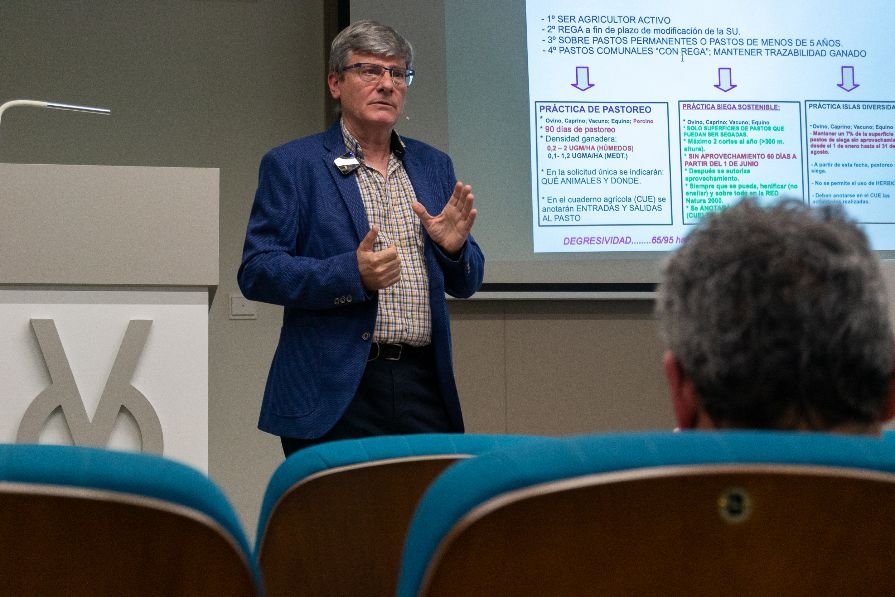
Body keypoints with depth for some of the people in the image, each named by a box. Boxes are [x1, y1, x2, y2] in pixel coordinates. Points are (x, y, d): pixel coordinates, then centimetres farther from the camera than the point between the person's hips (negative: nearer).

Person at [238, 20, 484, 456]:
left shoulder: (433, 166, 16)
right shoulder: (291, 165, 2)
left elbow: (465, 285, 17)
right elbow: (256, 273, -7)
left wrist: (454, 247, -7)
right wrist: (352, 274, -20)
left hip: (424, 386, 4)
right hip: (334, 396, -4)